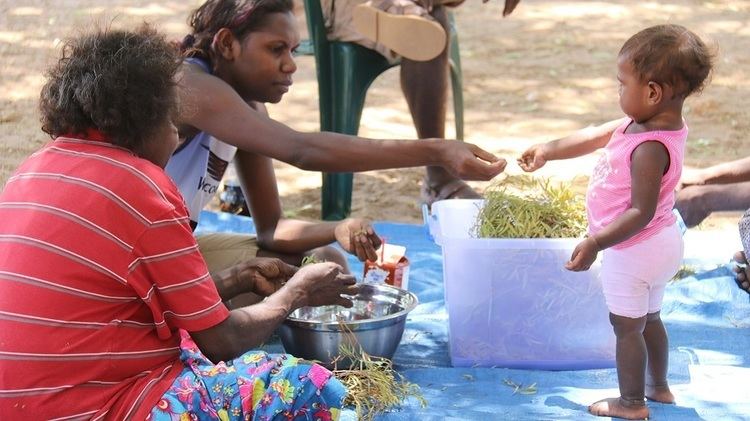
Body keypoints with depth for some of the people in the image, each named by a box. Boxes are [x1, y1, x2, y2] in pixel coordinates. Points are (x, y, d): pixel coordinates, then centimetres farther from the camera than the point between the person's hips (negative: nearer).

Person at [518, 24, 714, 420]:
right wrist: (549, 150, 13)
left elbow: (642, 212, -32)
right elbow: (596, 136, 9)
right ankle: (658, 386, 42)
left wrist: (595, 243, -31)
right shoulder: (644, 123, -3)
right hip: (660, 243, 9)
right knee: (649, 319, 25)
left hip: (632, 252, -9)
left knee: (627, 328, 9)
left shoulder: (650, 148, -32)